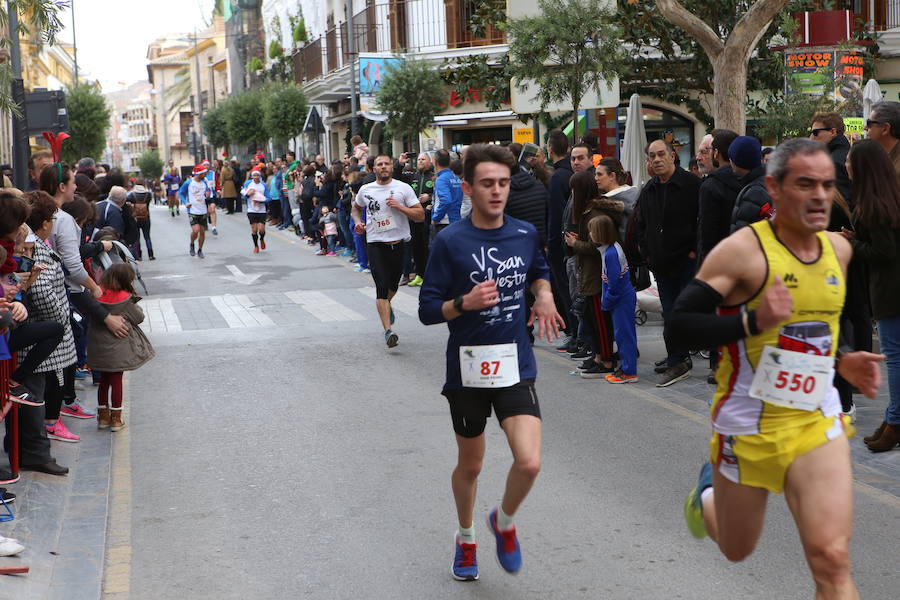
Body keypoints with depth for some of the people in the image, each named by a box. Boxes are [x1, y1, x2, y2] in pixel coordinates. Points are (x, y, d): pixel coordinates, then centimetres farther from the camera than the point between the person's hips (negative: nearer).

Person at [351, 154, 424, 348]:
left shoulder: (403, 188, 0)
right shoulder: (365, 190, 7)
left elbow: (421, 216, -3)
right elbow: (356, 207, 28)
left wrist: (399, 207, -15)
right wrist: (358, 221, 7)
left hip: (398, 243, 1)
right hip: (375, 244, -1)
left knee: (393, 284, 16)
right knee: (382, 287, -12)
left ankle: (386, 305, 51)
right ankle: (388, 331, -15)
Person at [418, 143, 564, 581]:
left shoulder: (525, 234, 1)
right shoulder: (450, 242, -10)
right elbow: (428, 310, -8)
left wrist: (544, 294, 2)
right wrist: (465, 303, -26)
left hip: (516, 365, 2)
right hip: (468, 369, -2)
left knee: (529, 463, -14)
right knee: (470, 465, 15)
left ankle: (504, 521, 19)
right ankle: (465, 538, 43)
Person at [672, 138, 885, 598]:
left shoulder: (838, 249, 3)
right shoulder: (742, 250, -16)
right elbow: (677, 330, -19)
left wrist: (841, 361, 5)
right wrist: (753, 321, -31)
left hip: (817, 422, 4)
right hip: (748, 425, -3)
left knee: (832, 559, -12)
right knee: (737, 549, 18)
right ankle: (708, 492, 51)